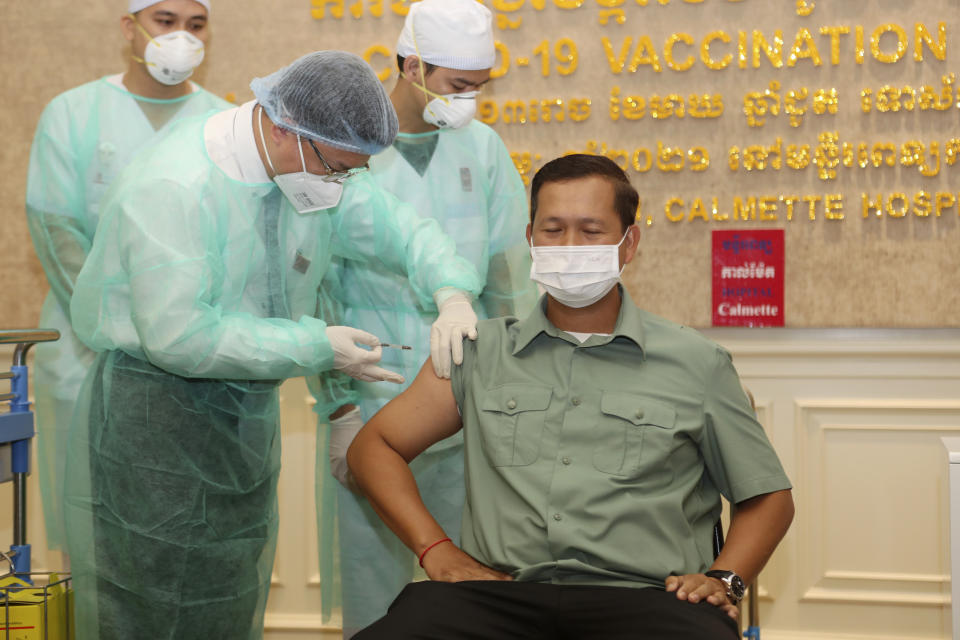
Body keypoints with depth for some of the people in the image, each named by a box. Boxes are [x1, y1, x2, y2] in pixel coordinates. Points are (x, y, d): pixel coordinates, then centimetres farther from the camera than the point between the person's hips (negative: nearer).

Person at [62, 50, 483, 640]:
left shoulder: (316, 166, 0)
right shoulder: (174, 187, -25)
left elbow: (399, 227, 9)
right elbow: (177, 335, -29)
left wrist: (452, 294, -13)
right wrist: (318, 347, -24)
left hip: (249, 412, 8)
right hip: (154, 412, -8)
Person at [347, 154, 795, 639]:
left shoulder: (696, 364, 16)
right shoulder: (481, 352, 19)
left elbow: (768, 497, 21)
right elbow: (373, 446, 20)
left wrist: (723, 579, 1)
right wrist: (436, 550, 4)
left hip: (640, 597, 0)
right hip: (501, 593, 1)